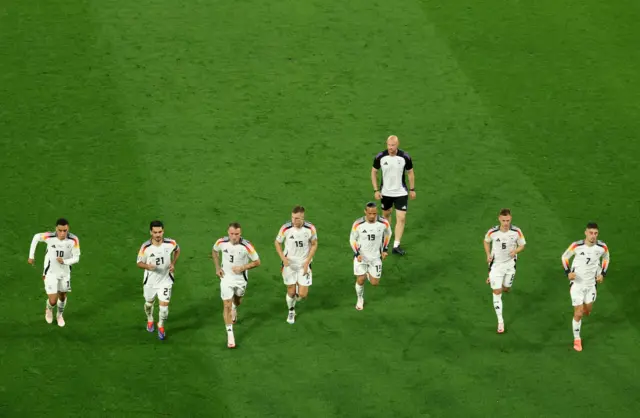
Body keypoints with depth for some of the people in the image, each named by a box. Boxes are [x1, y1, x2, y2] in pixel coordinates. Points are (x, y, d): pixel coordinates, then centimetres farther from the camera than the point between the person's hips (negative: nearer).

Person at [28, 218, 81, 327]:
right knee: (53, 301, -5)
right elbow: (36, 237, -5)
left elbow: (76, 258, -14)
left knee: (62, 296, 23)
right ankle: (49, 309, 34)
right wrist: (31, 256, 3)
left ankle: (60, 315, 56)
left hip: (65, 272, 2)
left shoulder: (74, 240, -25)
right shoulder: (49, 237, -27)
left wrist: (64, 261, -34)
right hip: (50, 273, -2)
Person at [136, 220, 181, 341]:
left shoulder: (170, 243, -17)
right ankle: (150, 320, 55)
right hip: (150, 281, 1)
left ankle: (161, 326, 25)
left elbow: (177, 250, 8)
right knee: (149, 303, 21)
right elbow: (139, 262, -8)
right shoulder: (145, 247, -21)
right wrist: (147, 266, -30)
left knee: (164, 306, -6)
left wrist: (173, 264, -4)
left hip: (165, 280, -1)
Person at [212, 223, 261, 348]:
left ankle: (234, 309, 64)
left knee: (237, 301, 25)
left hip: (241, 278, 0)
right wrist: (217, 267, -2)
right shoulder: (222, 242, -17)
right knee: (227, 306, -6)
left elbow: (257, 261, -13)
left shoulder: (246, 246, -25)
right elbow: (214, 251, 7)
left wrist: (242, 268, -24)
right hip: (226, 277, 0)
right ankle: (230, 335, 0)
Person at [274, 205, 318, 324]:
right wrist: (283, 258, -15)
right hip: (289, 264, 0)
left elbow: (314, 244, 0)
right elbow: (277, 243, -1)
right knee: (291, 292, 6)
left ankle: (295, 298, 34)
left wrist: (307, 262, -6)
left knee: (302, 295, -4)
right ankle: (291, 311, 36)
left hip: (304, 265, 0)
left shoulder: (310, 228, -15)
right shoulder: (286, 228, -17)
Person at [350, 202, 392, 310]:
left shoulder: (384, 223, -17)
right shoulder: (358, 224, -21)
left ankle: (369, 273, 41)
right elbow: (352, 239, -5)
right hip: (361, 256, -1)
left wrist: (385, 249, 3)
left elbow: (388, 233, 6)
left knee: (374, 283, 4)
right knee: (360, 280, -5)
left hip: (376, 257, 1)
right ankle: (360, 299, 25)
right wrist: (357, 253, -16)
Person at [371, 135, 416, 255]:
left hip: (401, 193, -1)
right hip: (385, 192, 1)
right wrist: (376, 190, -4)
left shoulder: (405, 157, -17)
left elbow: (410, 173, 0)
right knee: (386, 214, 20)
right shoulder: (380, 157, -15)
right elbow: (374, 172, 0)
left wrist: (412, 189, 5)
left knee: (401, 218, -7)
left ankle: (396, 245, 0)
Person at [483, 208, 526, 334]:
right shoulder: (492, 232, -18)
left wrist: (515, 251, -24)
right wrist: (488, 255, -8)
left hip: (510, 263, 2)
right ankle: (500, 321, 4)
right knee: (497, 293, -4)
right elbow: (486, 241, 4)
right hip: (496, 264, -2)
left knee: (506, 289, 18)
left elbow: (522, 245, -3)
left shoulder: (517, 232, -17)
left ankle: (492, 280, 54)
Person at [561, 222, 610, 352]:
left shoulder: (602, 247, -13)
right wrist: (568, 272, -16)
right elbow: (564, 257, -3)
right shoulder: (576, 246, -20)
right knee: (578, 314, -3)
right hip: (577, 284, -3)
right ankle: (576, 339, 16)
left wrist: (602, 274, 1)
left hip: (591, 284, 3)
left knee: (587, 312, 17)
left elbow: (606, 258, 10)